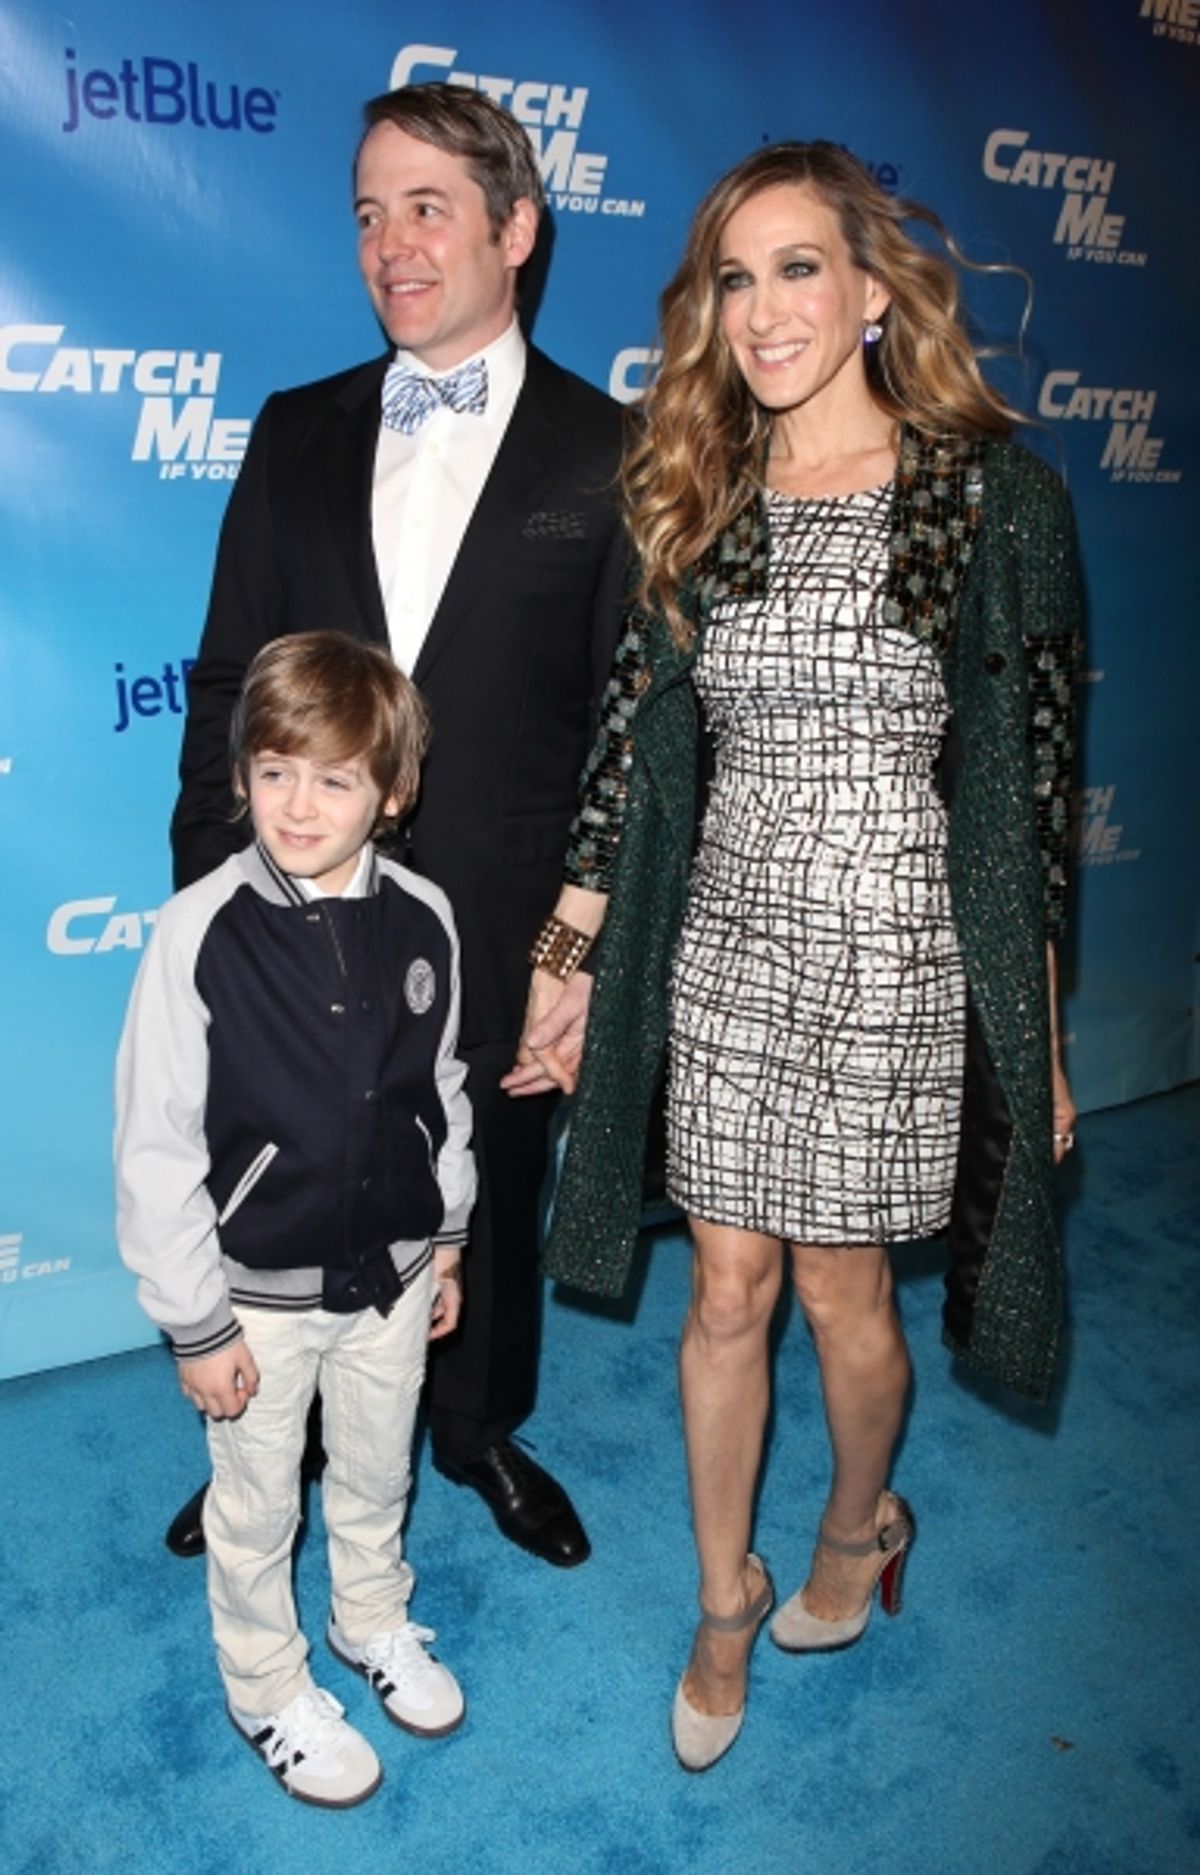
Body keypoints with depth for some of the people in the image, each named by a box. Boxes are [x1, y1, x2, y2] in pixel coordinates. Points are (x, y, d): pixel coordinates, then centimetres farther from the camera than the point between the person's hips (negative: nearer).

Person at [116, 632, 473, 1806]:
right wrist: (195, 1322, -10)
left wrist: (445, 1243, 11)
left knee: (377, 1469, 25)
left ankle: (374, 1621, 54)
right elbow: (155, 1145, -15)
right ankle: (268, 1688, 45)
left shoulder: (422, 918, -11)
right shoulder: (200, 931, -21)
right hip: (259, 1289, -3)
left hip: (392, 1269, 3)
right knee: (256, 1503, 19)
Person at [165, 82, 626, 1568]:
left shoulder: (608, 455, -3)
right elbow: (226, 681, 6)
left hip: (501, 928, -2)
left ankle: (481, 1429, 43)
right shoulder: (297, 433, 6)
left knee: (489, 1194, 17)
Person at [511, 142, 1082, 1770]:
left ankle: (860, 1526, 44)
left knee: (839, 1286, 11)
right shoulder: (690, 501, 4)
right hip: (724, 946, 3)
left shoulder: (991, 495, -6)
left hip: (898, 956, -3)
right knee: (728, 1290, 12)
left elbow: (1034, 770, -4)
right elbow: (633, 742, 4)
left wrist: (1041, 1033, -3)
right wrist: (568, 963, 4)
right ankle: (724, 1600, 35)